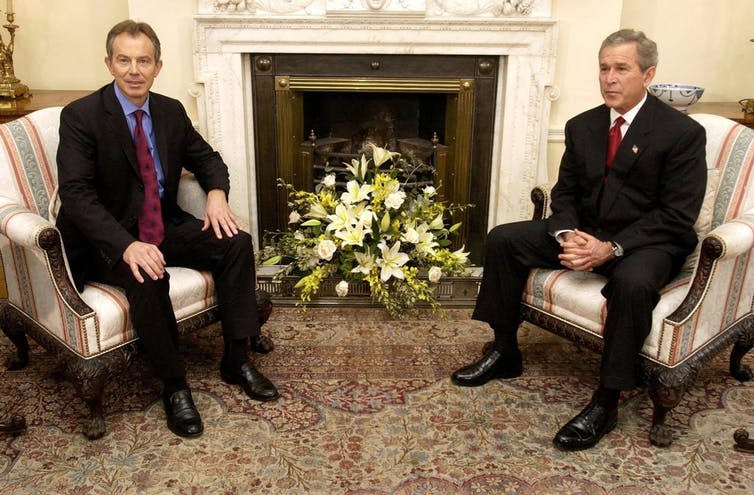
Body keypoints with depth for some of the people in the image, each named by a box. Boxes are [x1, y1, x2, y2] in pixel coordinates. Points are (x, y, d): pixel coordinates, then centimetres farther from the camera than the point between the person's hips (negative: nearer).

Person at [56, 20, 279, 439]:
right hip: (108, 239, -5)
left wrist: (217, 193, -9)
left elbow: (207, 157, 15)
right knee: (147, 276, -35)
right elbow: (76, 194, -20)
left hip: (165, 227, 5)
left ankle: (237, 359, -6)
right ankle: (174, 385, -15)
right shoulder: (80, 116, -12)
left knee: (236, 242, -16)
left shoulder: (171, 111, 5)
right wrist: (127, 245, -35)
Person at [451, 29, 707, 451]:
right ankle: (505, 353, 3)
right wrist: (567, 235, -14)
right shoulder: (582, 126, 5)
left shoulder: (683, 133, -11)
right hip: (585, 231, 6)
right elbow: (565, 193, 8)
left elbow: (676, 217, -15)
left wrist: (612, 248, -27)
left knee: (633, 282, -39)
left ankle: (606, 402, -21)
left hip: (648, 241, -5)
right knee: (502, 240, -7)